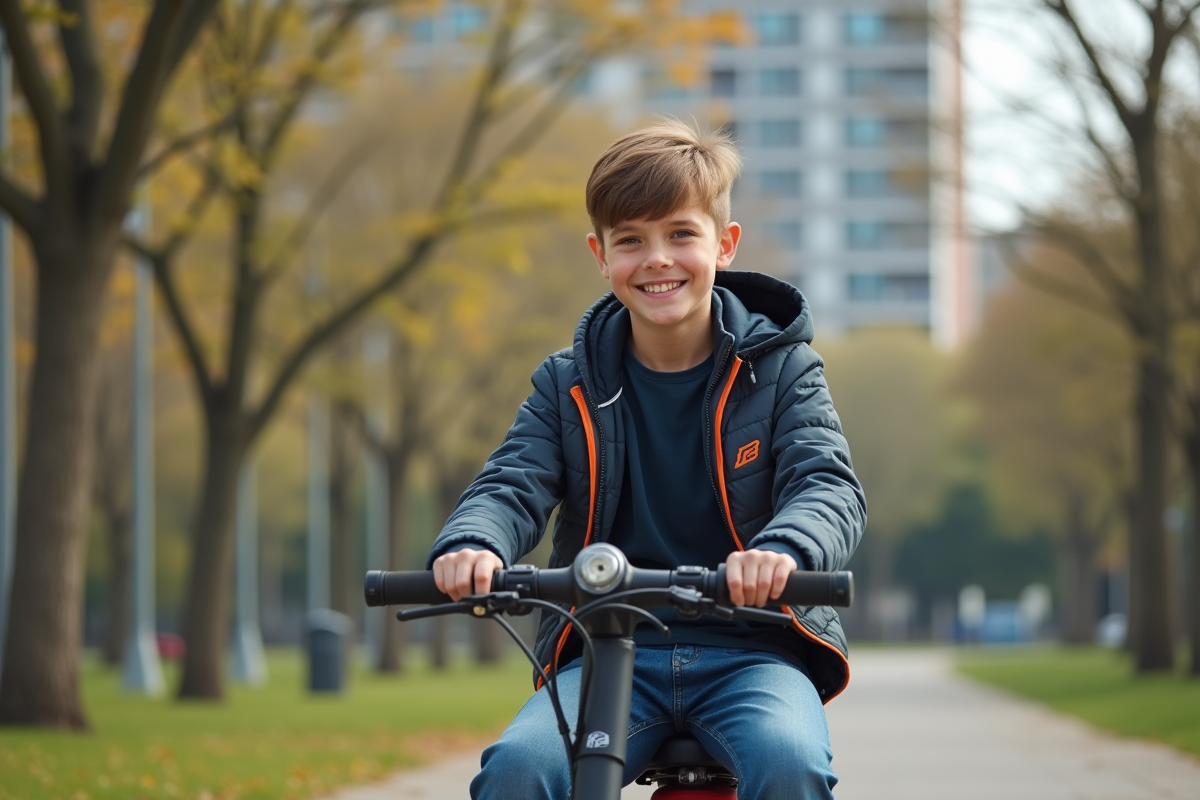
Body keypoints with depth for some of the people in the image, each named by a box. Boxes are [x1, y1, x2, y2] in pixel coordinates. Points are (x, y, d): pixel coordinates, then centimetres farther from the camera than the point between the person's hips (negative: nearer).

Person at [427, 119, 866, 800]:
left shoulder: (780, 370, 5)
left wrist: (784, 550, -34)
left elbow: (830, 488, -8)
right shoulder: (569, 386, 10)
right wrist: (471, 544, -28)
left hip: (751, 652, -1)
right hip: (609, 653, 1)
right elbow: (514, 484, -2)